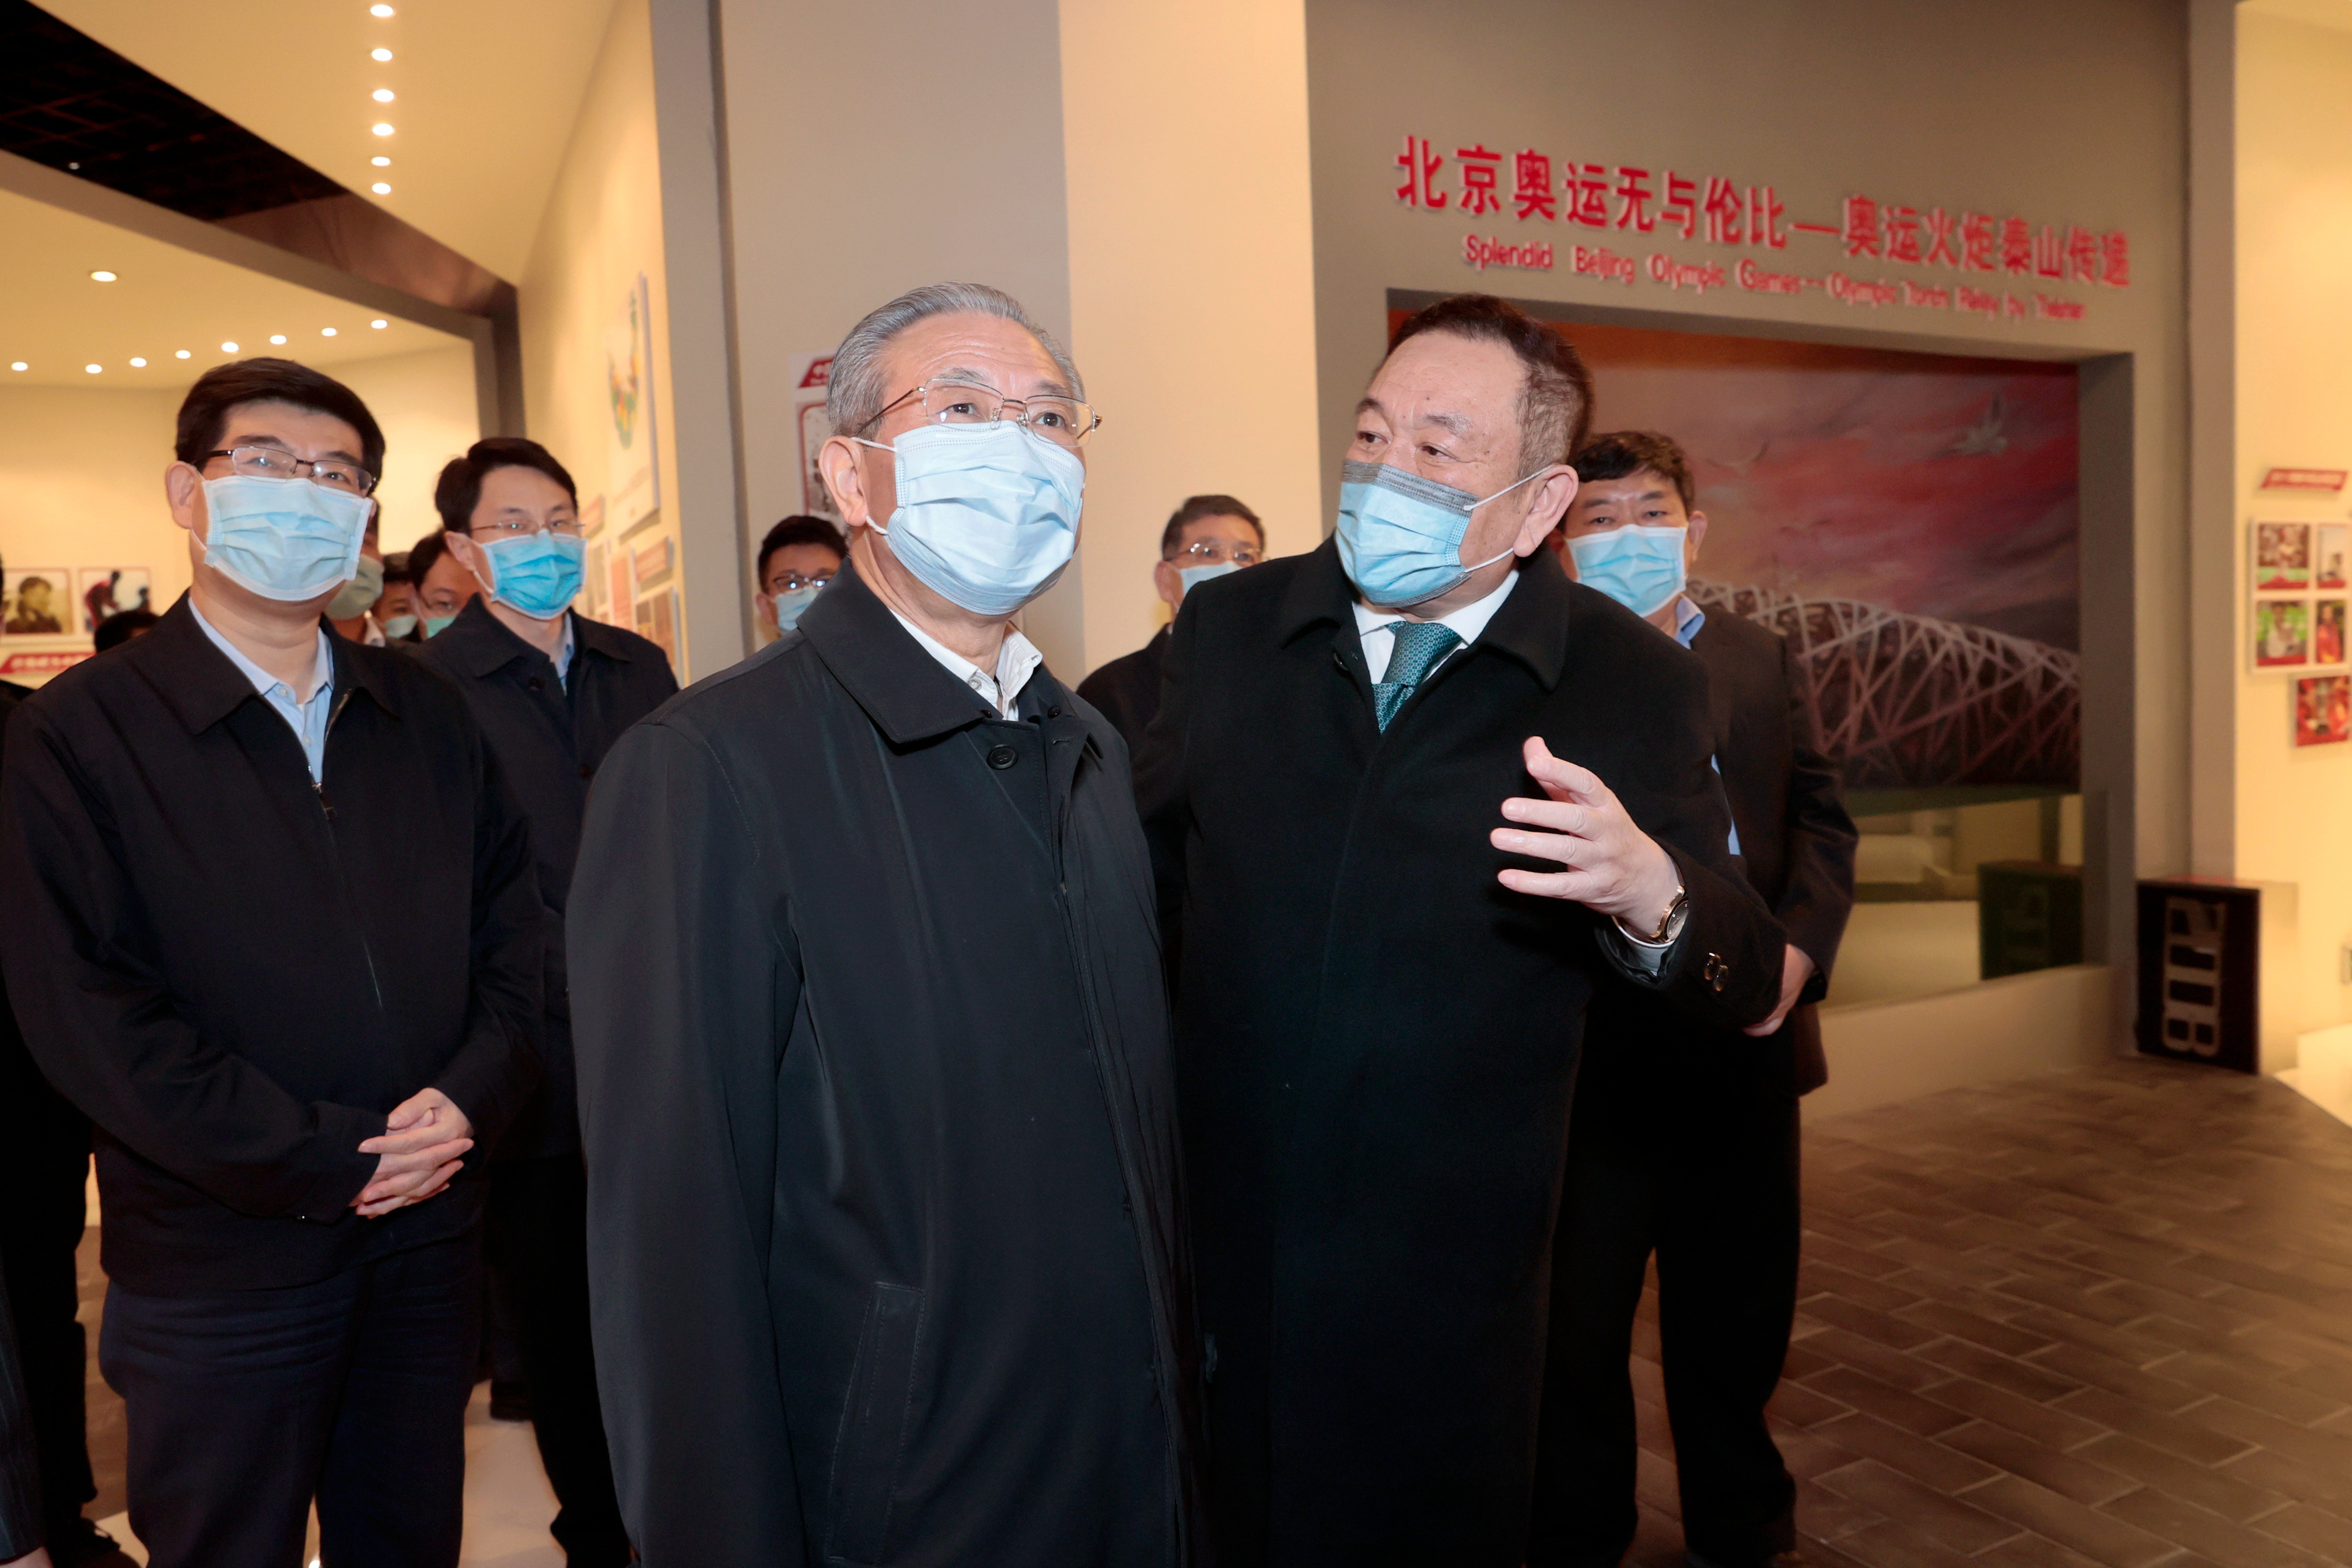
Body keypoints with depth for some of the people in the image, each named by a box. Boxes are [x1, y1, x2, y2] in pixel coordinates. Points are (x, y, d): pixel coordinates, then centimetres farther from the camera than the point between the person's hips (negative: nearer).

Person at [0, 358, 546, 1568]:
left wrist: (471, 1096, -11)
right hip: (221, 1271, -4)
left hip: (427, 1238, 4)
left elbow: (514, 927, 6)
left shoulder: (426, 718, 9)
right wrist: (324, 1160, -16)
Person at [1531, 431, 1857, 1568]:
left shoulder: (1762, 661, 11)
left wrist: (1800, 943, -8)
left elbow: (1821, 816, 8)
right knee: (1574, 1315, 9)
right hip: (1588, 1044, -4)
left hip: (1744, 1037, 4)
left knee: (1738, 1307, 19)